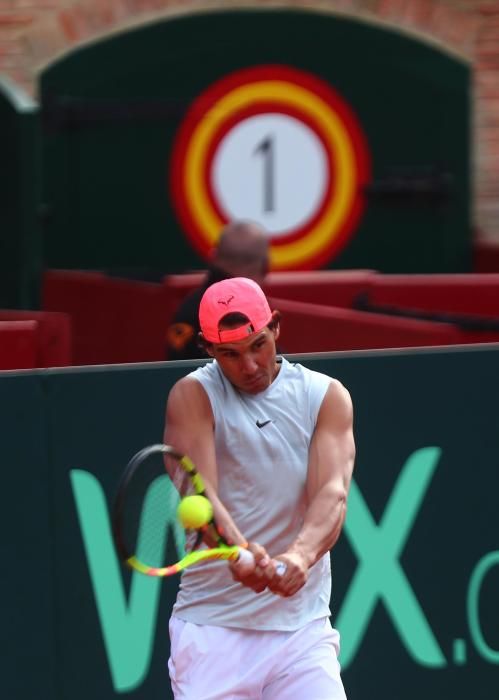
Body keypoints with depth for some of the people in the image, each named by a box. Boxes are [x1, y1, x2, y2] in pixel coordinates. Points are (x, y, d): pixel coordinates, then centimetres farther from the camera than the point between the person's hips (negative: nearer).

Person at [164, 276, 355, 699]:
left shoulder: (327, 397, 4)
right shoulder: (194, 396, -2)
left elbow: (333, 493, -12)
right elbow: (199, 493, -18)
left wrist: (301, 555, -34)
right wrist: (238, 550, -39)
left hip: (302, 628, 1)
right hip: (213, 629, -1)